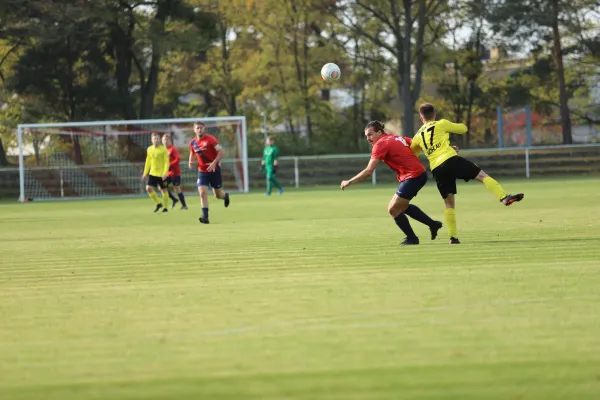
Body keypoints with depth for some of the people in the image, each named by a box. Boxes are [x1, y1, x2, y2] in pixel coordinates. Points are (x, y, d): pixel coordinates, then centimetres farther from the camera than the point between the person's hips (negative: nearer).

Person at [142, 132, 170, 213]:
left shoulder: (163, 149, -9)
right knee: (149, 188, -8)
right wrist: (145, 173, 14)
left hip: (162, 174, -4)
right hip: (152, 173, 4)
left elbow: (167, 162, -12)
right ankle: (158, 204, 10)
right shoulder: (149, 149, 6)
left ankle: (165, 207, 18)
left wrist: (165, 173, -21)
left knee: (164, 190, 4)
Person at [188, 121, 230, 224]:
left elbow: (221, 151, -16)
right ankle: (205, 217, -18)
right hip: (202, 172, 3)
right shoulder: (193, 142, 2)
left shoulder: (210, 139, -13)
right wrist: (190, 162, -2)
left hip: (214, 170, -3)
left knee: (218, 195, 8)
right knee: (202, 193, -16)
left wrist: (214, 163, -27)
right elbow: (192, 154, 20)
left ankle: (225, 196, 46)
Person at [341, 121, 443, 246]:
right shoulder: (397, 138, 12)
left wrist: (349, 182, -12)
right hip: (420, 173, 9)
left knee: (393, 209, -1)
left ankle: (411, 238, 9)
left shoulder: (380, 145, -13)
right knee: (402, 206, 24)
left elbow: (369, 171, -18)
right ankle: (433, 224, 31)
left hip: (412, 177, -9)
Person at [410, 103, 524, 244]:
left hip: (436, 169, 3)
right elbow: (463, 129, 18)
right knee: (482, 175, -3)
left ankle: (453, 236, 4)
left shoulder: (418, 136, 21)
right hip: (451, 159, -3)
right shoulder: (441, 124, 12)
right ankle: (504, 197, -24)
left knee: (449, 203, 10)